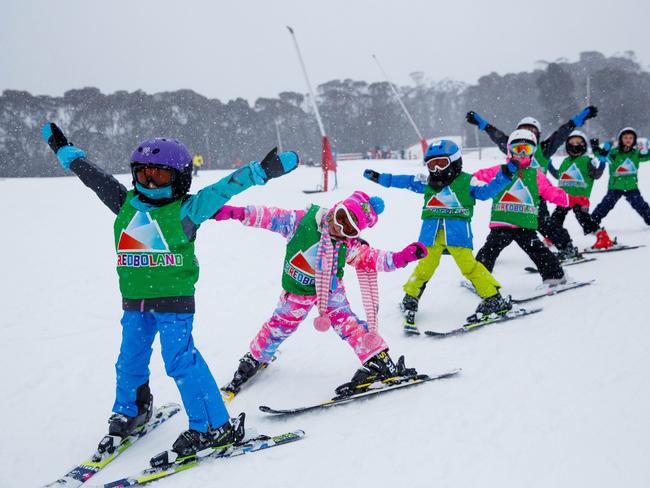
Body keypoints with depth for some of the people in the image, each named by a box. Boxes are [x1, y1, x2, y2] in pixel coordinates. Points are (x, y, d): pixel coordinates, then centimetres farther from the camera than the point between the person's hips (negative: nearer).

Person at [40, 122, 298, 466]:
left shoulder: (185, 210, -6)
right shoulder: (126, 205, 8)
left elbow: (226, 187, -12)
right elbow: (92, 175, 18)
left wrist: (262, 170, -20)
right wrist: (64, 150, 27)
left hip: (174, 299, -6)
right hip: (134, 300, 6)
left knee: (180, 361, -10)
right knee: (130, 361, 16)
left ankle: (215, 427, -1)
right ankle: (129, 413, 41)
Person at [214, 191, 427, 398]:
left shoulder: (350, 246, -17)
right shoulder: (301, 221, -22)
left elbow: (372, 258, -18)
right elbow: (270, 217, -21)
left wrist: (399, 258, -36)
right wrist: (236, 213, -28)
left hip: (329, 290, 0)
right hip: (297, 290, 0)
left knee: (347, 323, -15)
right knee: (278, 327, 10)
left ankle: (381, 364, -12)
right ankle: (253, 360, 34)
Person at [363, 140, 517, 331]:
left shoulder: (466, 181, 8)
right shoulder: (427, 183, 18)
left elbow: (486, 191, 1)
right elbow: (404, 181, 23)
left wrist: (505, 175, -9)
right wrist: (378, 177, 25)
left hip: (457, 232, -3)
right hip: (431, 233, 4)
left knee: (468, 264, -12)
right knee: (425, 266, 1)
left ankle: (494, 300, -3)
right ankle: (410, 300, 19)